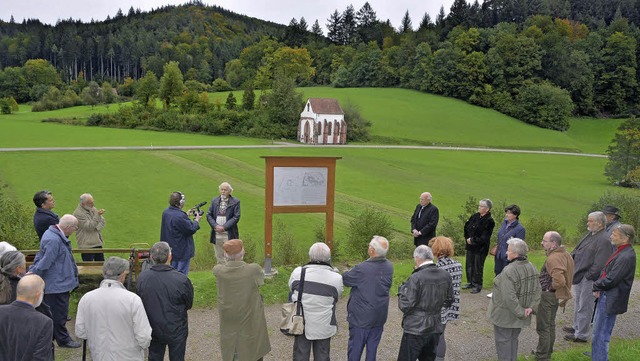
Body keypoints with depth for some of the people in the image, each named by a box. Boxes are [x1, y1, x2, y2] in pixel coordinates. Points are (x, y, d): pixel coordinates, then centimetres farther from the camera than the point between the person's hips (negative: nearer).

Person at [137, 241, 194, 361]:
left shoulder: (141, 278, -16)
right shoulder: (182, 280, -27)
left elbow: (140, 301, -1)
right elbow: (189, 305, -10)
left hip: (152, 329, 3)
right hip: (176, 331, -3)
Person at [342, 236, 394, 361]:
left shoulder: (362, 269, -24)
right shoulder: (389, 267, -5)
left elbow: (345, 279, -10)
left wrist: (348, 272, 13)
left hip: (361, 318, -5)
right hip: (379, 317, 5)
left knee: (355, 348, 9)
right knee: (372, 348, 16)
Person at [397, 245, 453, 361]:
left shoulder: (415, 278, -19)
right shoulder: (446, 276, -1)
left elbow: (405, 306, -16)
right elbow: (449, 302, 11)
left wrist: (402, 288, -2)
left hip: (416, 329, -6)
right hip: (436, 329, 6)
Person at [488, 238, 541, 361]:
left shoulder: (509, 271, -28)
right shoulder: (532, 268, -1)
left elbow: (509, 297, -30)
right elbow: (537, 290, 2)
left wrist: (520, 312, -21)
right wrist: (531, 307, -3)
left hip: (505, 315, -8)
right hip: (519, 317, 8)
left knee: (503, 341, 8)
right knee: (513, 339, 22)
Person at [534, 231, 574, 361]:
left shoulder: (553, 259, -27)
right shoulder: (564, 254, 4)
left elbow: (559, 280, -36)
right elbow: (565, 276, 15)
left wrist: (550, 288, -17)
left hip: (547, 295, -10)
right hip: (555, 295, 10)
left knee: (542, 327, 2)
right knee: (550, 325, 22)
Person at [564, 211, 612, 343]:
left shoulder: (604, 240, -19)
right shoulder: (590, 235, 10)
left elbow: (599, 264, -22)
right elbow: (577, 251, 20)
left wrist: (588, 276, -20)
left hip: (589, 279, -9)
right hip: (579, 275, 9)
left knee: (584, 307, 0)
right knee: (578, 302, 22)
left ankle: (581, 335, 9)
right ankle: (577, 327, 37)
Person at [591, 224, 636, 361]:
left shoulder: (626, 257, -24)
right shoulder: (621, 252, 7)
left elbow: (610, 280, -25)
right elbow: (606, 272, 13)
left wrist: (596, 285, -7)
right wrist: (598, 287, -2)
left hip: (610, 300, -10)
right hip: (605, 296, 10)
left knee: (601, 335, 0)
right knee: (598, 330, 24)